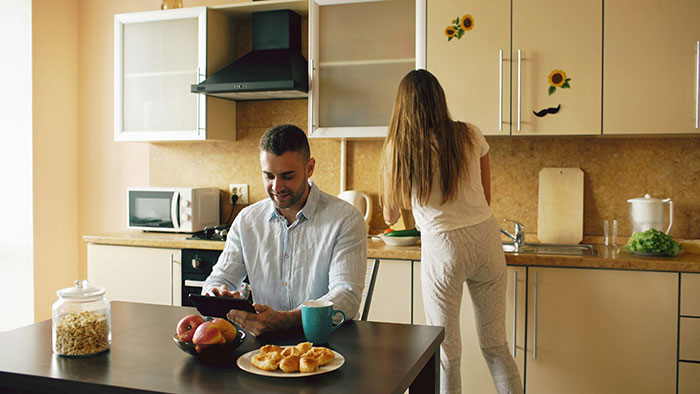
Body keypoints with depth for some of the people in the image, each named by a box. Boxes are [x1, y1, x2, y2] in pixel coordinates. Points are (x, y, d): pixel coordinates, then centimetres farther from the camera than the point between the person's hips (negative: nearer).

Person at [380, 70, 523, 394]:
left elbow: (390, 216, 8)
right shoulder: (471, 136, 2)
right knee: (495, 346, 16)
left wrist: (391, 217, 31)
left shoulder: (398, 148, -4)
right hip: (486, 237, 3)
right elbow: (486, 197, 13)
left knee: (446, 353, 9)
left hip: (442, 248, -3)